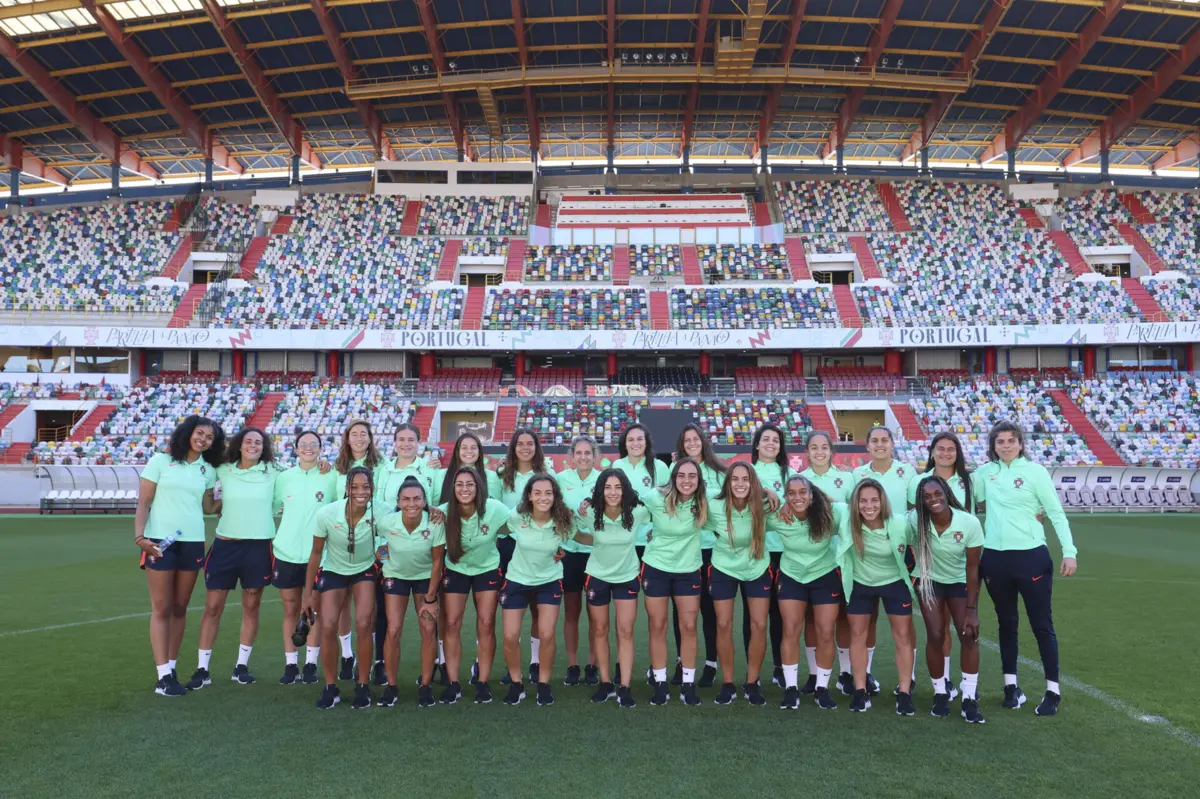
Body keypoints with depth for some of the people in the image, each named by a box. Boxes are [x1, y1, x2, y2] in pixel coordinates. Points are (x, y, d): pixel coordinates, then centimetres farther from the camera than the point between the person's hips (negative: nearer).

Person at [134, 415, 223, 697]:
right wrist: (139, 536, -14)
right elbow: (143, 502, -3)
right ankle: (162, 676, 3)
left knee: (180, 608, 10)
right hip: (160, 541, -4)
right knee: (161, 608, -1)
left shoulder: (208, 470, 8)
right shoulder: (161, 461, -2)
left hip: (192, 542, 4)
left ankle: (171, 669, 20)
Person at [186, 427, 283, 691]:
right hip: (225, 544, 1)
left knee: (251, 608, 8)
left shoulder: (272, 472, 0)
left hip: (258, 546, -1)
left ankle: (242, 666, 21)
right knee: (212, 607, 3)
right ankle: (202, 669, 14)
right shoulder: (224, 470, 4)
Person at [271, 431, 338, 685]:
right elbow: (274, 508, 12)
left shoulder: (330, 477, -1)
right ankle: (291, 665, 17)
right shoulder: (284, 477, 6)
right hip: (286, 553, 2)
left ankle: (311, 664, 14)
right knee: (291, 610, 8)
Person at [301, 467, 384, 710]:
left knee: (364, 625, -16)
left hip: (365, 571, 0)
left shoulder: (380, 513, -28)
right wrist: (308, 594, -5)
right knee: (328, 628, -11)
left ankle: (363, 685, 4)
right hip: (333, 571, 0)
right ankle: (330, 688, 11)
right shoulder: (327, 514, -26)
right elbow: (316, 553, -10)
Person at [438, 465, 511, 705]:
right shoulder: (444, 512, -24)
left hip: (488, 569, 0)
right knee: (452, 624, -2)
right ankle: (453, 683, 10)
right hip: (455, 570, 1)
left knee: (486, 624, 0)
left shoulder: (494, 509, -26)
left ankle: (483, 683, 12)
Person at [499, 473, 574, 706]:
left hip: (550, 581, 0)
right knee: (510, 637, -4)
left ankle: (543, 683, 15)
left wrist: (561, 550, -11)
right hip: (517, 580, 1)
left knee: (546, 635, -9)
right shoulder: (516, 517, -19)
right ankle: (516, 683, 21)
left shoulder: (564, 521, -19)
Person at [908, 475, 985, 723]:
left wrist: (971, 610, -18)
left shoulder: (969, 523, -27)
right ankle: (940, 693, 14)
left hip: (960, 581, 0)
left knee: (969, 634, -10)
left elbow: (972, 568, -19)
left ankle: (969, 698, 3)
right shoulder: (915, 520, -26)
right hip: (929, 581, 0)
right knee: (935, 636, -5)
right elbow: (909, 548, -8)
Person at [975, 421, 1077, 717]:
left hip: (1031, 556, -3)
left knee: (1041, 625, 4)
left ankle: (1053, 690, 15)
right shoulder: (985, 472, 5)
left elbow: (1057, 513, -4)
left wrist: (1069, 552, -11)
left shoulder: (1034, 470, -5)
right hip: (994, 558, 4)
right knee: (1006, 623, 13)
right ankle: (1011, 685, 25)